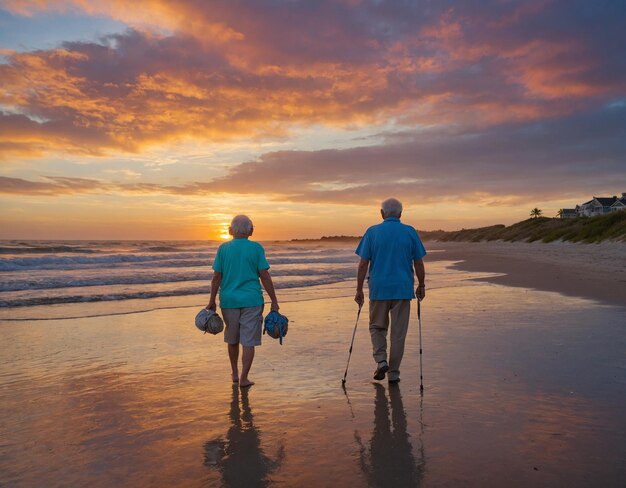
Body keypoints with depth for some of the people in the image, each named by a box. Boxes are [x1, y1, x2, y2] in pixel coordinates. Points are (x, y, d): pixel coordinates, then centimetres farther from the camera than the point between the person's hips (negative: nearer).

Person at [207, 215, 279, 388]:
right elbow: (265, 276, -7)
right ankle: (244, 379, 6)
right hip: (252, 300, -2)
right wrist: (274, 301, -1)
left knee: (232, 339, 18)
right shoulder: (256, 248, -4)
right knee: (248, 341, 4)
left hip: (229, 300, 3)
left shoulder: (223, 248, 0)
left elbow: (216, 277, -1)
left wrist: (212, 301, 8)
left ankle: (235, 374, 31)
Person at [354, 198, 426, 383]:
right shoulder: (410, 232, 1)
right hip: (403, 289, 1)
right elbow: (418, 263, 3)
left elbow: (363, 264, -4)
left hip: (379, 289, 0)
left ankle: (381, 360, 0)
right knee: (398, 332, 9)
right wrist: (421, 286, 16)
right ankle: (393, 373, 13)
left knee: (377, 327, 18)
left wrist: (359, 290, 2)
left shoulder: (372, 232, -1)